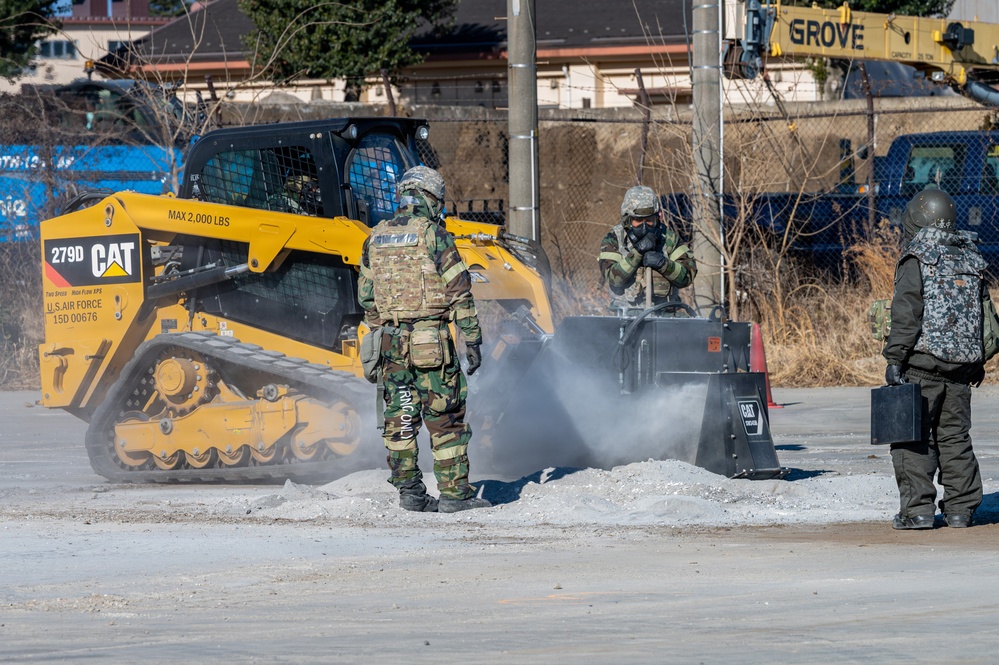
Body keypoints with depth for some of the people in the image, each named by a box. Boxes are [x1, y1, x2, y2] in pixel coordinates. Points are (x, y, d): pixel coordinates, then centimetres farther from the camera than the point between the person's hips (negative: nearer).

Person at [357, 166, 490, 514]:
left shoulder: (375, 238, 10)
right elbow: (459, 290, -9)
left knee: (400, 417, 10)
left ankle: (408, 489, 10)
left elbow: (366, 296, 15)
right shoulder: (433, 235, -8)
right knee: (445, 417, -1)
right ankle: (454, 492, -1)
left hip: (392, 341, 5)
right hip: (432, 340, -5)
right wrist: (472, 340, -6)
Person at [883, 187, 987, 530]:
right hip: (962, 360, 6)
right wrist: (978, 360, 25)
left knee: (913, 436, -3)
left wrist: (894, 359, -13)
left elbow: (906, 314, -15)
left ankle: (917, 508, -8)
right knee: (955, 436, 13)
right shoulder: (971, 259, 11)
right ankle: (960, 507, 12)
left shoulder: (917, 260, -8)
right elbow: (982, 313, 17)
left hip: (923, 360, -6)